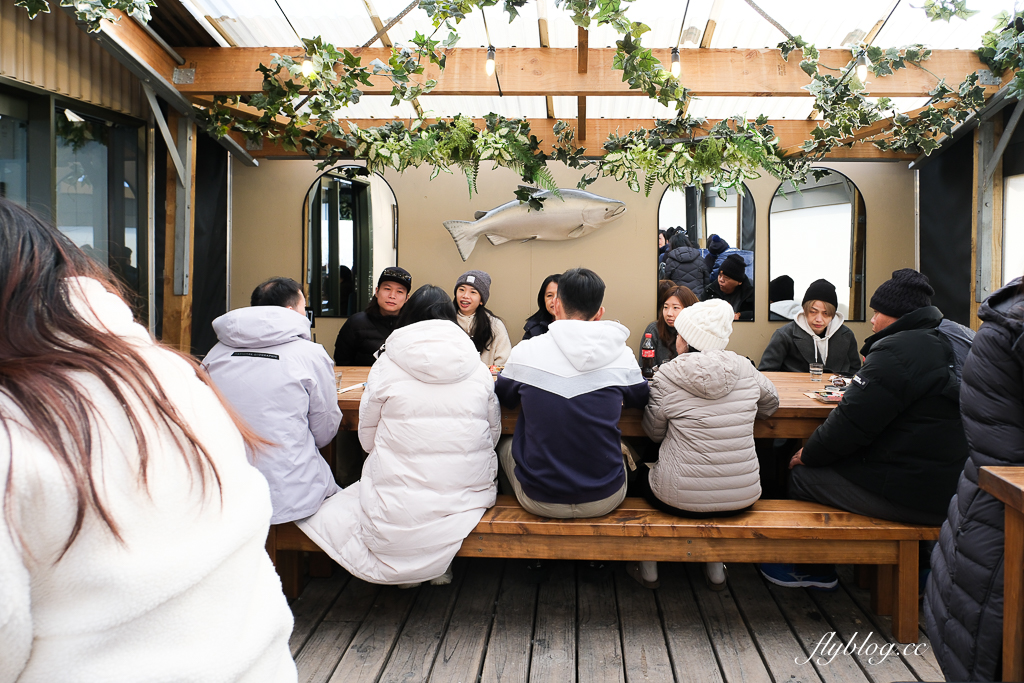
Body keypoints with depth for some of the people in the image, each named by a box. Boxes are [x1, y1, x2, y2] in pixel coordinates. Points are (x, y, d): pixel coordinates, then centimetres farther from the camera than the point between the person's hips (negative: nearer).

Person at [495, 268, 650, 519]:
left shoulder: (524, 352, -12)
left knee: (505, 446, 30)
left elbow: (502, 398, 10)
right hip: (605, 499, 1)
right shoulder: (623, 356, -10)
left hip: (539, 501, -1)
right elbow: (641, 400, 13)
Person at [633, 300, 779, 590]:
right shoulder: (745, 369, -3)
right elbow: (771, 403, 17)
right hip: (743, 498, 4)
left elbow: (654, 432, 0)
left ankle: (648, 569, 35)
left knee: (641, 475, 28)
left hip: (684, 499, -3)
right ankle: (715, 568, 38)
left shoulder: (668, 376, -13)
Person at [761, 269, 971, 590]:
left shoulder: (897, 351, -19)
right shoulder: (946, 346, 12)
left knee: (801, 475, 3)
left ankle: (815, 571, 21)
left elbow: (851, 423, -19)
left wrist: (808, 454, -5)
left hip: (910, 496, -10)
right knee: (816, 464, 18)